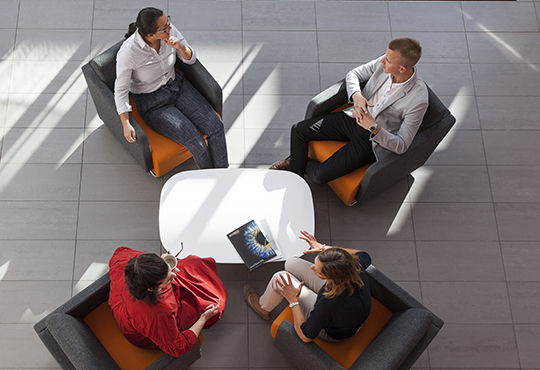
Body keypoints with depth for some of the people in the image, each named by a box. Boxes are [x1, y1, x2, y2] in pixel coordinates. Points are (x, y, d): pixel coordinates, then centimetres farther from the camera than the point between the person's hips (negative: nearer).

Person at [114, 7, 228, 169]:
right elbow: (121, 89, -16)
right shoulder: (128, 52, -27)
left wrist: (180, 46, -24)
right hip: (152, 104, -5)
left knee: (215, 126, -13)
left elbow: (191, 59, -2)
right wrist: (126, 124, -22)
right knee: (197, 144, -19)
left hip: (176, 85, 5)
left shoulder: (169, 30, -15)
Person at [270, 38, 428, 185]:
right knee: (298, 130, -3)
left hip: (373, 140, -5)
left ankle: (304, 165, 21)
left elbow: (402, 146, -20)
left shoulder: (418, 99, -27)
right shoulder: (385, 61, -14)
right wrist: (356, 95, -21)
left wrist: (373, 127, -33)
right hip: (354, 118, 6)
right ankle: (295, 167, 26)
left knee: (321, 175, -16)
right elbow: (353, 74, 2)